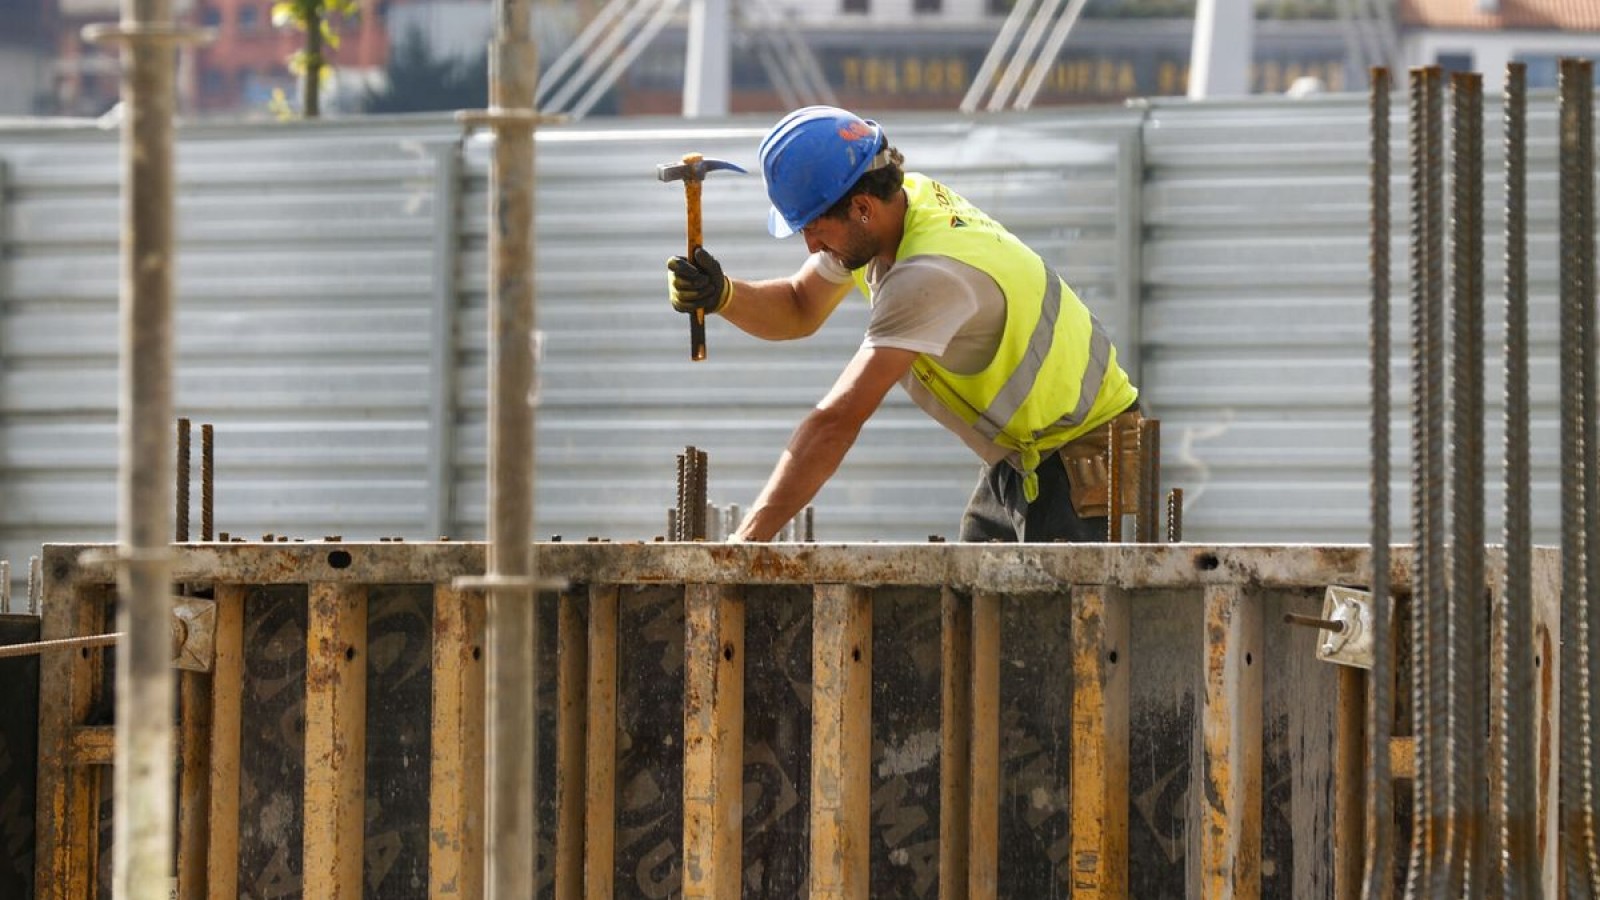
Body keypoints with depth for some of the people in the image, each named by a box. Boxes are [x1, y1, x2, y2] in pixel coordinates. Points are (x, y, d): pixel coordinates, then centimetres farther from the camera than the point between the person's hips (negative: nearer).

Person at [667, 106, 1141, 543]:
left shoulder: (930, 274, -32)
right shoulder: (902, 198, -4)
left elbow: (836, 423, -36)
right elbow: (800, 310, 11)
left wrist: (744, 541, -37)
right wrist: (721, 295, -11)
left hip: (1080, 464, -9)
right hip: (1015, 462, 9)